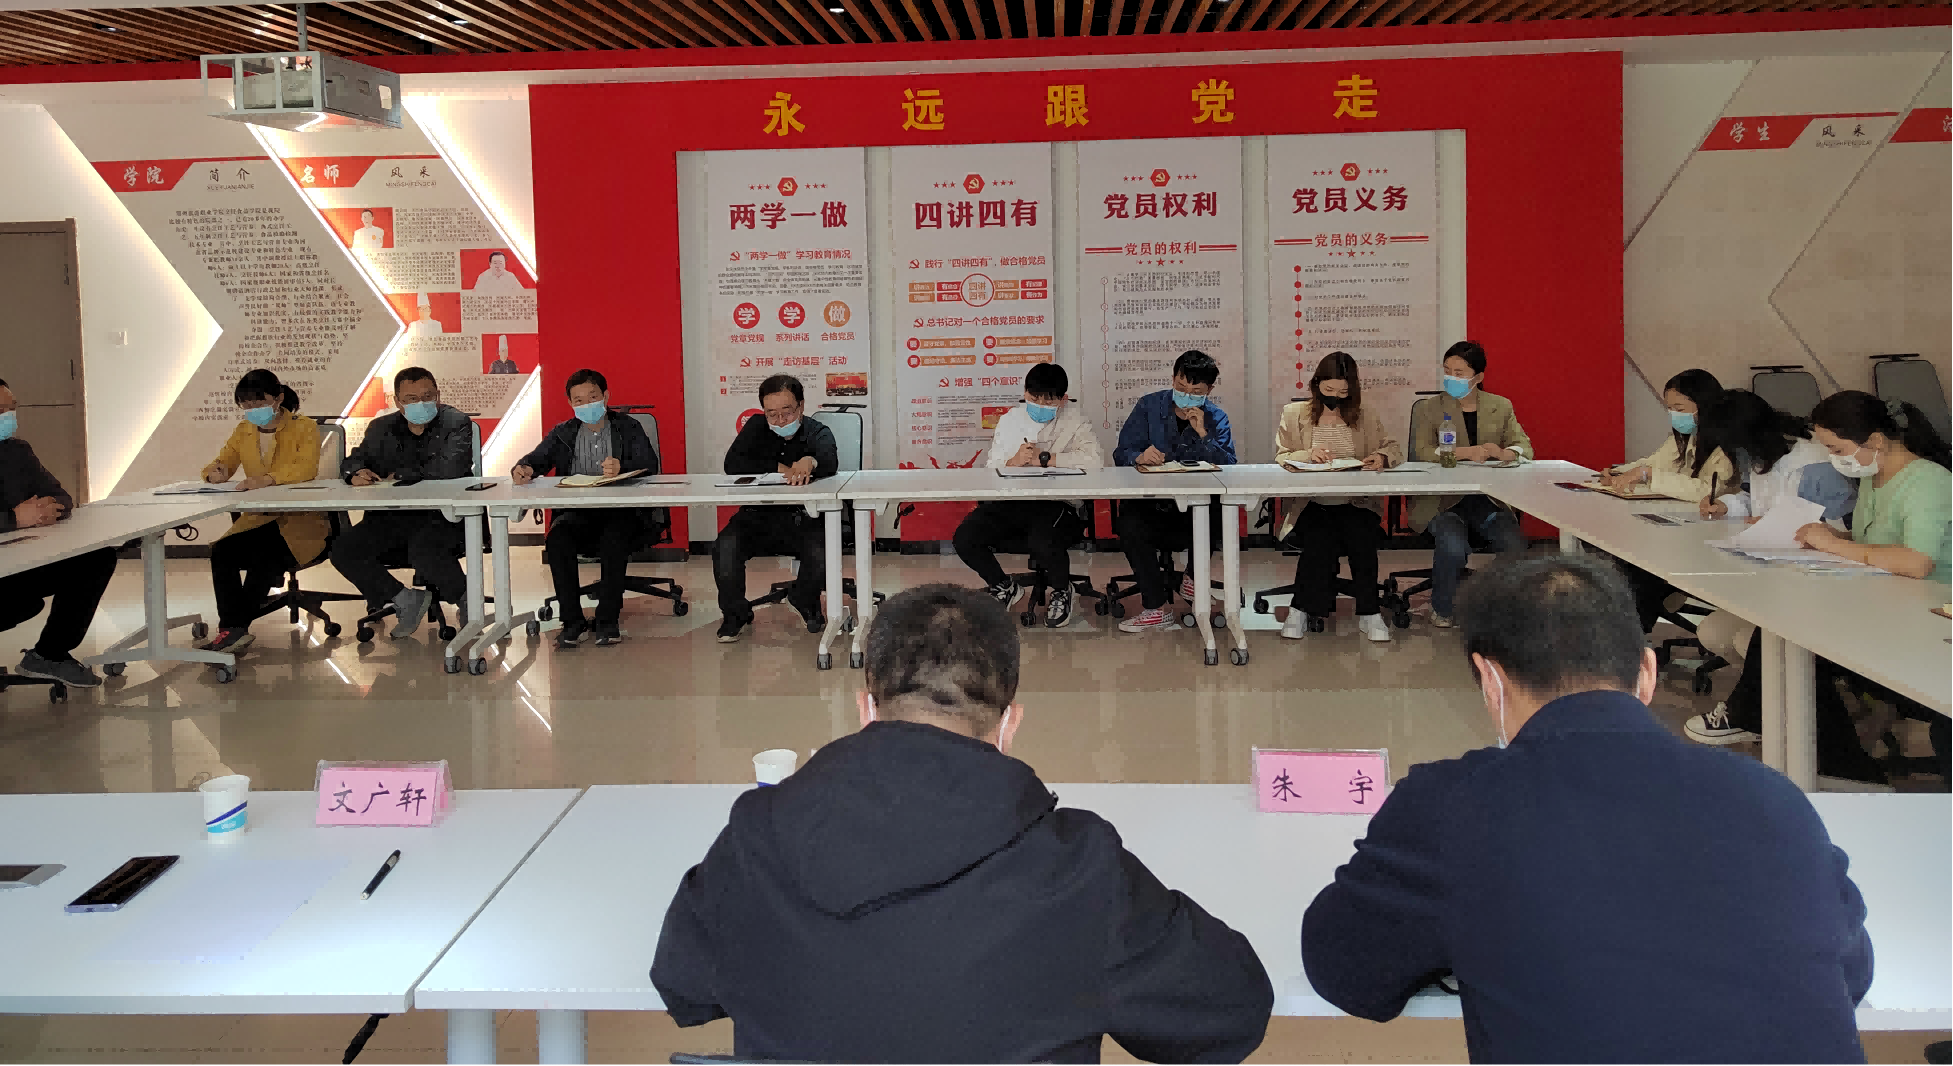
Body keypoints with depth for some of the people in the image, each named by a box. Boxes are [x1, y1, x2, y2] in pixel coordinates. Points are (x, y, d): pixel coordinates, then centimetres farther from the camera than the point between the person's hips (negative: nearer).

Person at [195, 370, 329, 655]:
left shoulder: (304, 428, -2)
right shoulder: (243, 431, 16)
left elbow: (306, 468, -20)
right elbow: (221, 463, 16)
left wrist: (268, 479, -38)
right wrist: (215, 473, -11)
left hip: (300, 522, -5)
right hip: (256, 520, 5)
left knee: (262, 554, -33)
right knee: (219, 551, -24)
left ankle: (234, 628, -20)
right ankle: (234, 628, -27)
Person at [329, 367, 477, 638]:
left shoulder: (457, 424, 0)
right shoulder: (381, 428, 15)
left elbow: (451, 468, -17)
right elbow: (353, 461, 20)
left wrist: (402, 474, -9)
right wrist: (356, 473, -6)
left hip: (440, 516, -6)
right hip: (390, 519, 6)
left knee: (423, 551, -37)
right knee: (342, 550, -17)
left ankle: (465, 597, -8)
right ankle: (404, 600, -2)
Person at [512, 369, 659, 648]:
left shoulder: (628, 428, 9)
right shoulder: (563, 433, 18)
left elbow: (649, 463, -7)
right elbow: (538, 458, 8)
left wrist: (621, 468, -30)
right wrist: (525, 469, -18)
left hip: (621, 511, -2)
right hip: (577, 513, 3)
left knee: (614, 539, -35)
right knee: (556, 539, -29)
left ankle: (608, 620, -21)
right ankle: (572, 620, -18)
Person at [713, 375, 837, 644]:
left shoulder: (817, 432, -1)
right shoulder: (756, 427, 7)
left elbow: (830, 462, -25)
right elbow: (732, 463, -8)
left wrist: (809, 461, -51)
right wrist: (779, 468, -16)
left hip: (802, 518, -1)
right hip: (756, 515, 1)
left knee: (823, 550, -31)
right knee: (725, 546, -29)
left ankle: (805, 601, 6)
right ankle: (735, 613, -3)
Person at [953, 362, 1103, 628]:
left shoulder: (1075, 422, 2)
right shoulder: (1009, 420, 16)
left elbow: (1095, 460, -17)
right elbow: (990, 470, 11)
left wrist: (1044, 459, -13)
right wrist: (1012, 462, -12)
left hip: (1057, 504, -4)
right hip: (1010, 501, 4)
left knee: (1044, 545, -35)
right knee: (964, 538, -18)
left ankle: (1061, 591, 4)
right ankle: (1003, 586, 14)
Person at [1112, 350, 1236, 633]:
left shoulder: (1216, 418, 8)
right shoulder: (1149, 406, 6)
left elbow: (1229, 468, -4)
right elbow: (1121, 454, -3)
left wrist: (1203, 434, -16)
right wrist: (1140, 456, -26)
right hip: (1149, 501, -1)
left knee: (1222, 518, -31)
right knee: (1130, 526, -34)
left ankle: (1194, 576, 4)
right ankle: (1155, 610, -21)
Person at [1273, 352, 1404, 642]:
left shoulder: (1366, 416, 13)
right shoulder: (1294, 414, 9)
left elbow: (1395, 449, 14)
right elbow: (1280, 458, 3)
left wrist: (1382, 457, -11)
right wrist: (1308, 455, -18)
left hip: (1355, 504, 1)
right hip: (1310, 505, -1)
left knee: (1362, 537, -30)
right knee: (1321, 538, -32)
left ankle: (1368, 614, -17)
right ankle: (1304, 608, -16)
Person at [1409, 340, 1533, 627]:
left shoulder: (1501, 407, 14)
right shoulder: (1429, 410, 6)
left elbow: (1525, 447, 6)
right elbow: (1422, 452, -10)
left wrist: (1503, 453, -19)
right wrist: (1468, 452, -23)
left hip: (1488, 499, 2)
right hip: (1443, 502, -2)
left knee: (1515, 548, -24)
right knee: (1453, 547, -32)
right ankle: (1442, 609, -4)